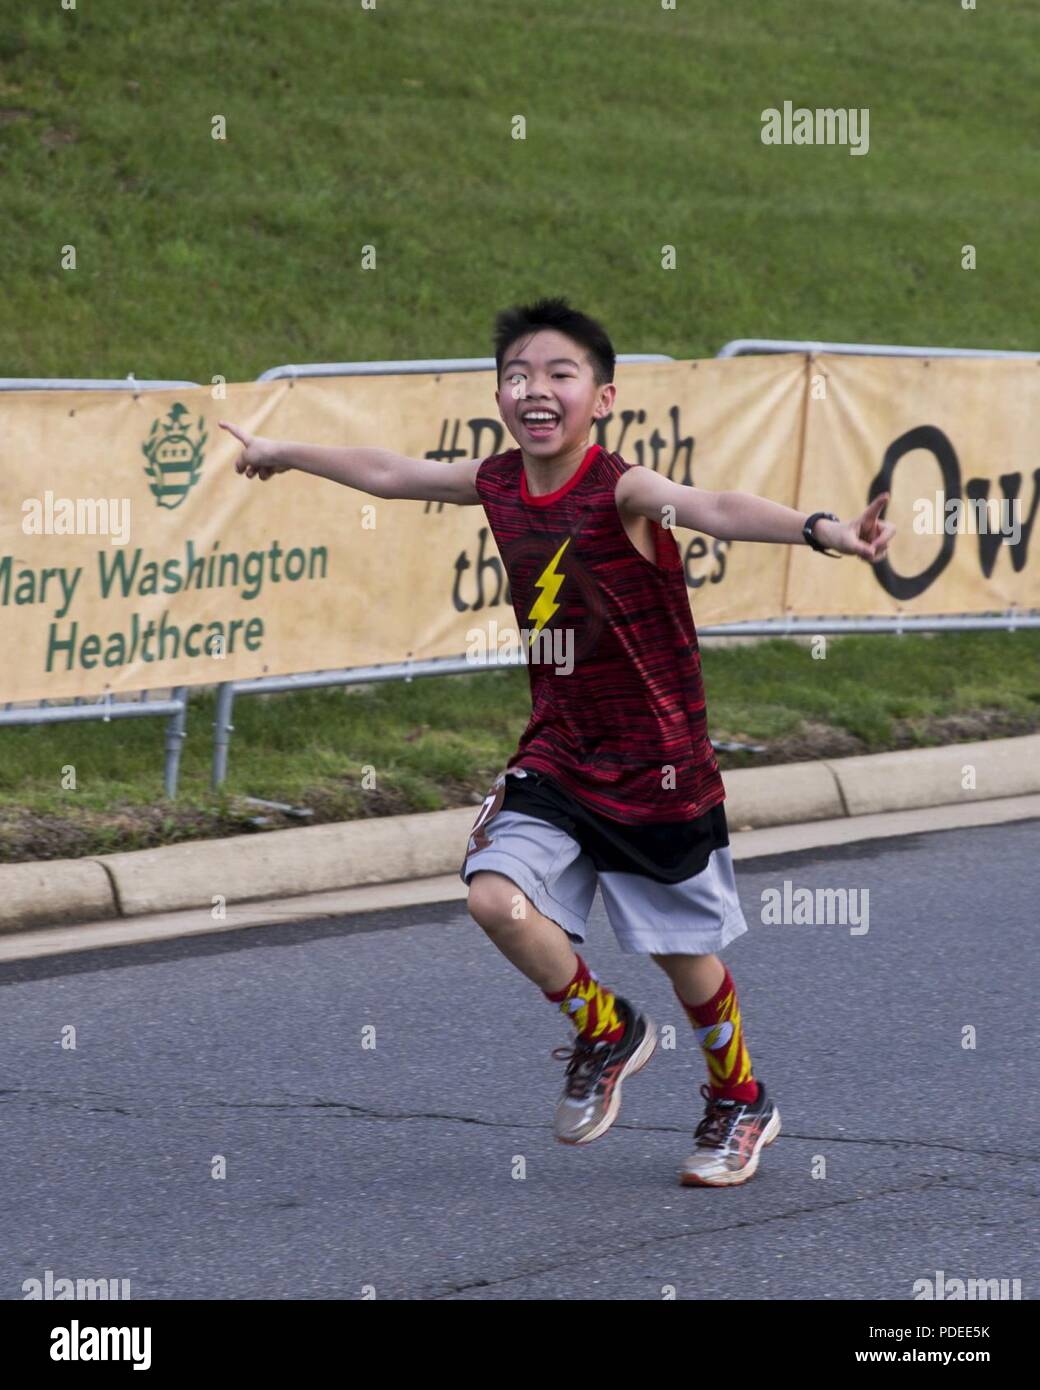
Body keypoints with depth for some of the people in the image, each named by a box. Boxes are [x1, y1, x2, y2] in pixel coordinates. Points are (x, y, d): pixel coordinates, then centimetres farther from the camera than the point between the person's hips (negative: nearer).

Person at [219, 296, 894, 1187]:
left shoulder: (622, 490, -20)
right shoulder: (498, 485, -2)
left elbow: (715, 508, -41)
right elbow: (387, 473, 16)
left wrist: (820, 531, -60)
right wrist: (283, 454, 32)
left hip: (656, 768, -5)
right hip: (556, 754, 5)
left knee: (688, 953, 6)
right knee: (496, 897, -16)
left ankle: (741, 1104, 33)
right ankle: (606, 1031, 11)